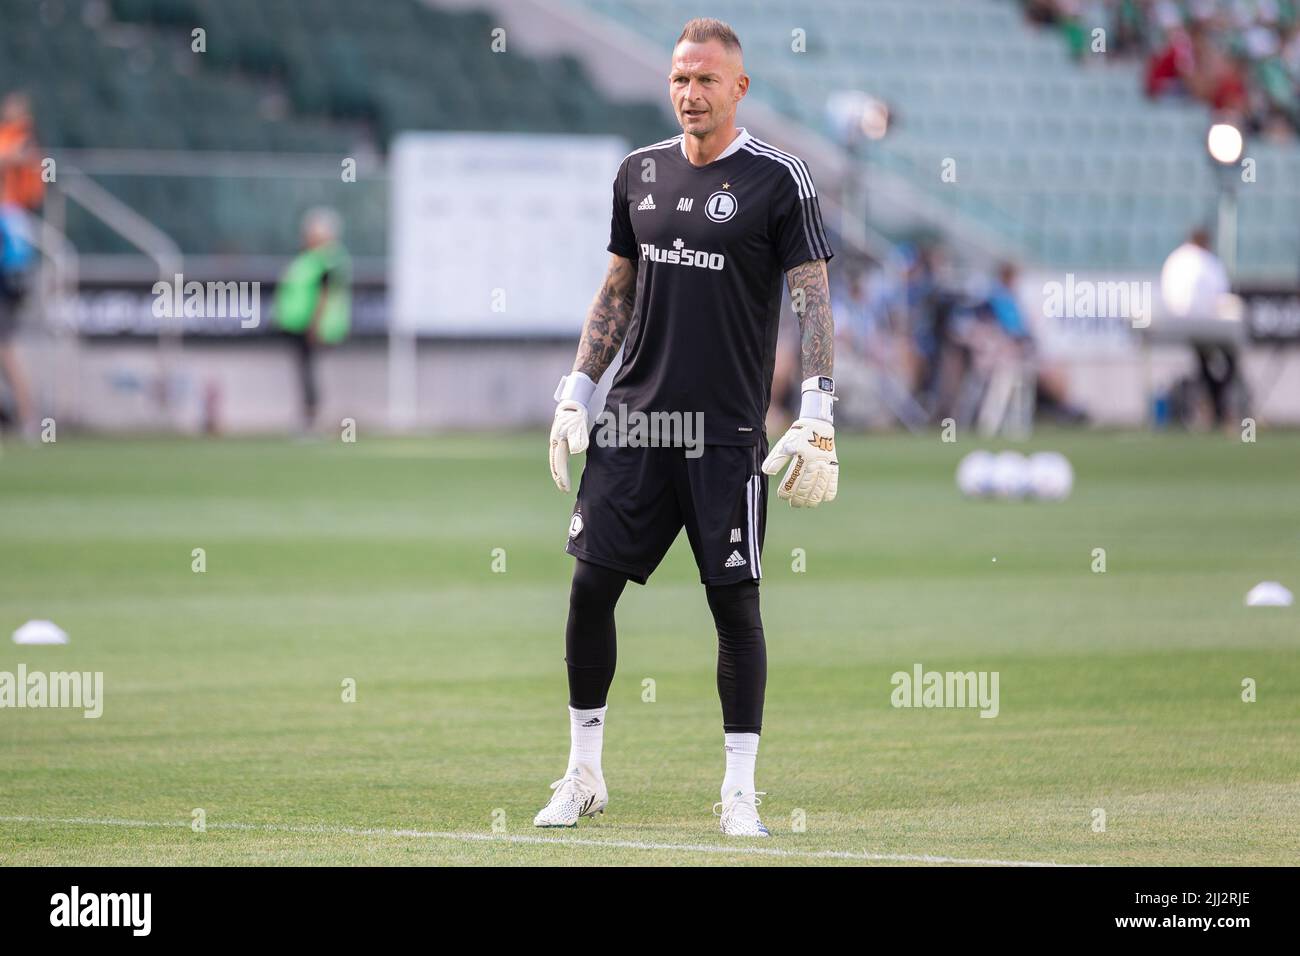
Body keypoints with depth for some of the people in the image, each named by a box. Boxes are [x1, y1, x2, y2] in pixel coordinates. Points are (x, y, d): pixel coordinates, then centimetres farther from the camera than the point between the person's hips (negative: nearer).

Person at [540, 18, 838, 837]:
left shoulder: (779, 179, -4)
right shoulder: (641, 172, 10)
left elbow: (814, 300, -6)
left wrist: (817, 416, -14)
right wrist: (577, 391, 14)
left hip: (728, 432, -4)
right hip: (633, 421, 4)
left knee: (735, 602, -2)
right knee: (591, 586, 1)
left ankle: (740, 789, 6)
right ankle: (585, 775, 13)